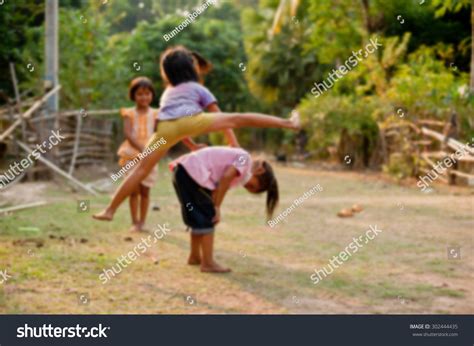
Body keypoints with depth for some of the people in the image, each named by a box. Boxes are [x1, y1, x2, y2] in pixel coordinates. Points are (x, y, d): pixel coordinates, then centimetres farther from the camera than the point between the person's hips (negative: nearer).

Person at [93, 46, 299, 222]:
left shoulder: (168, 92, 42)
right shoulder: (199, 88, 30)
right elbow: (219, 117, 25)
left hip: (165, 127, 3)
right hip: (190, 120, -3)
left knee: (142, 169, 6)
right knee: (239, 119, 2)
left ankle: (110, 210, 4)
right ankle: (288, 123, 1)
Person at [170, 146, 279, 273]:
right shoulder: (245, 159, -3)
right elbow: (226, 177, -16)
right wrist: (217, 208, -12)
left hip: (182, 172, 9)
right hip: (192, 172, -9)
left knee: (198, 218, 20)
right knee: (207, 218, -4)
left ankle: (195, 256, 32)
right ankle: (208, 263, -3)